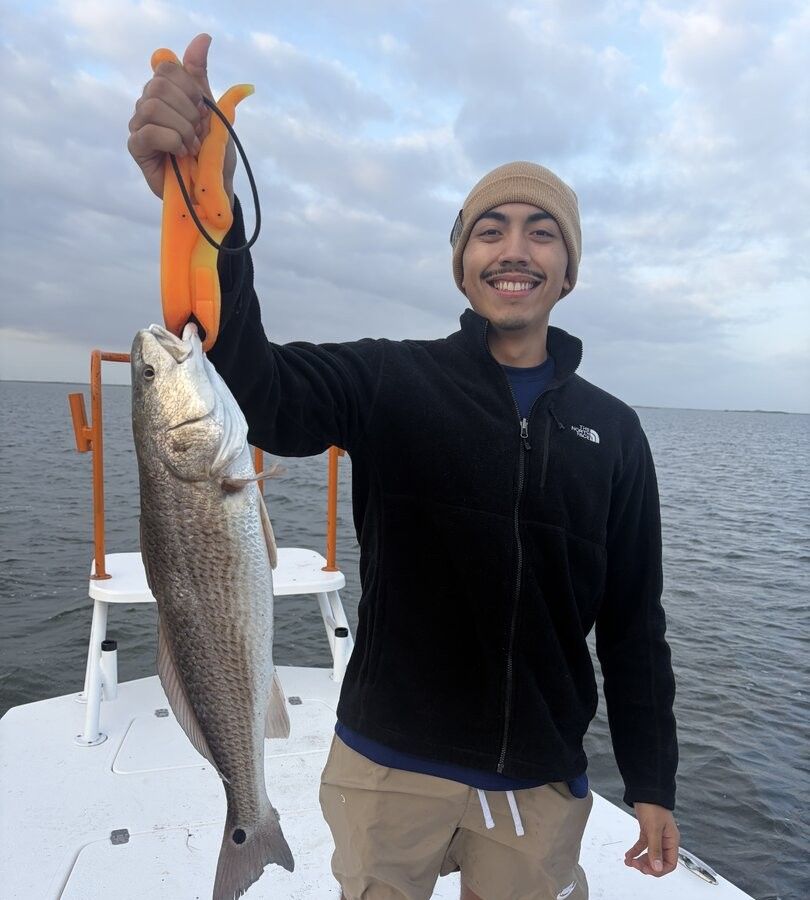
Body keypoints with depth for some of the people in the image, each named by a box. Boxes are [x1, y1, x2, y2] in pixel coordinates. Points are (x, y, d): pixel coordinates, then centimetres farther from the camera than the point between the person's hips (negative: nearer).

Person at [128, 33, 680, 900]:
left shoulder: (612, 429, -1)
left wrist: (652, 783, 6)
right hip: (390, 768, -1)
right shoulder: (392, 381, -8)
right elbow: (256, 389, -26)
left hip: (541, 785, 2)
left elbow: (633, 622, 3)